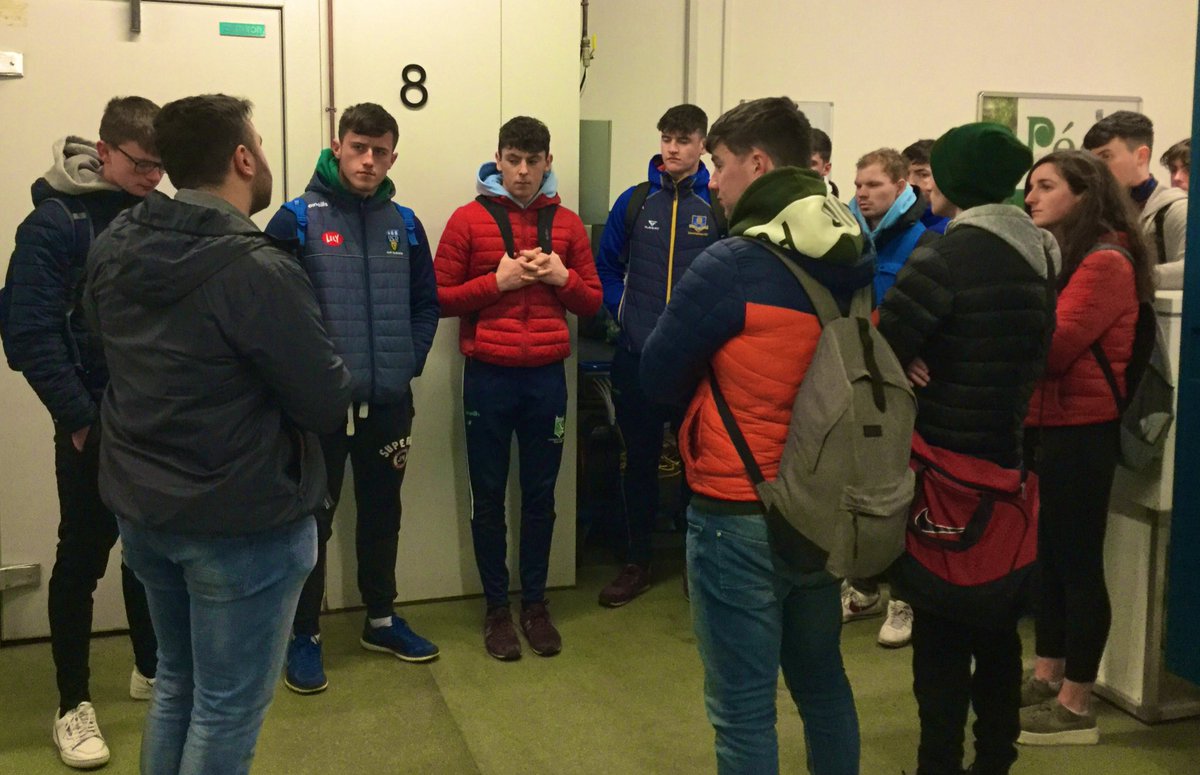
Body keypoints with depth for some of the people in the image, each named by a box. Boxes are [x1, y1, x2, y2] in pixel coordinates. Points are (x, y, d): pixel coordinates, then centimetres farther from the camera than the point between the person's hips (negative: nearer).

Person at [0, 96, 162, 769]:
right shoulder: (55, 222, -10)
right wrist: (79, 418, -17)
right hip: (94, 422, -5)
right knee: (84, 555, 3)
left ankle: (152, 668, 33)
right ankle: (73, 705, 15)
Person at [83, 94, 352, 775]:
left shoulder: (113, 248, 0)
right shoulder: (258, 269, -23)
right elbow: (328, 405, -18)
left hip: (141, 508, 8)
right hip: (245, 523, -7)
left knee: (177, 681, 24)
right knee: (227, 707, 8)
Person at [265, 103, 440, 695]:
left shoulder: (404, 224, 6)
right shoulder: (298, 219, -8)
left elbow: (426, 303, 13)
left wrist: (410, 361, 2)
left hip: (389, 402, 5)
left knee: (382, 513, 17)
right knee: (312, 519, 5)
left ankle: (381, 620, 33)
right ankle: (304, 635, 20)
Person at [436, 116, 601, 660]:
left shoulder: (567, 223, 7)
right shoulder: (468, 219, -1)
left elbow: (592, 302, 11)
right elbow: (440, 298, -3)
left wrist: (562, 277, -9)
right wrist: (497, 279, -15)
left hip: (547, 376, 2)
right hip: (488, 376, -2)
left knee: (540, 495, 10)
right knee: (488, 497, 7)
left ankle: (535, 602, 24)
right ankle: (496, 608, 20)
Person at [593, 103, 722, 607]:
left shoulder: (720, 206, -2)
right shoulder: (634, 202, 5)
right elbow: (606, 268, 13)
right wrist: (622, 310, 1)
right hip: (637, 357, 2)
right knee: (639, 462, 11)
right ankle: (636, 563, 24)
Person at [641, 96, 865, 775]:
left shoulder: (733, 264, -18)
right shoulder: (855, 260, 3)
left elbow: (659, 376, -9)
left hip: (740, 515, -7)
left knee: (744, 710, 5)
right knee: (824, 683, 22)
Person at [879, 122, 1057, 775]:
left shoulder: (946, 257, -18)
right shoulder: (1034, 260, 7)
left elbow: (878, 347, -21)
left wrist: (906, 372, -2)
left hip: (944, 460, -8)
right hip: (1004, 457, 8)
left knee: (940, 628, 1)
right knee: (995, 621, 17)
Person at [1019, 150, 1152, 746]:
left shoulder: (1106, 264, -13)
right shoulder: (1050, 255, 15)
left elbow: (1051, 347, -22)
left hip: (1080, 430, -9)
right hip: (1043, 424, 9)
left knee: (1078, 561, -2)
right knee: (1047, 554, 15)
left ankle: (1076, 706, 8)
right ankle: (1046, 679, 27)